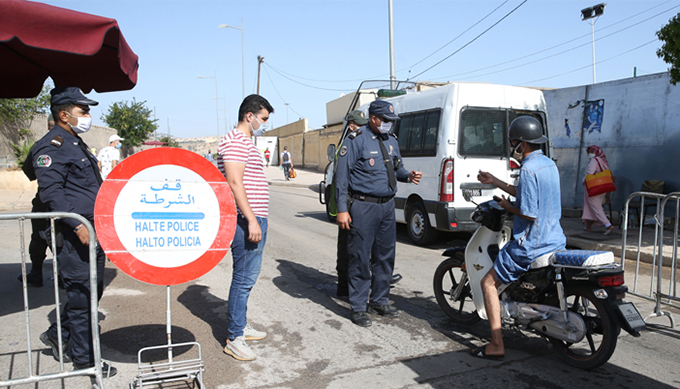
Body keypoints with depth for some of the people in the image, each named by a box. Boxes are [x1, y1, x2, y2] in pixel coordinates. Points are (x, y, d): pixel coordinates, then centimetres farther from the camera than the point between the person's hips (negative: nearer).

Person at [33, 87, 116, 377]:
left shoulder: (76, 144, 18)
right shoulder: (52, 146, -13)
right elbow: (51, 192, -22)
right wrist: (78, 226, -27)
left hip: (92, 233, 10)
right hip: (73, 236, -10)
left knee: (92, 290, 17)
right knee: (82, 294, -1)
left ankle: (57, 335, 35)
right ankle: (84, 358, 13)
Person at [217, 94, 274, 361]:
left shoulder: (247, 143, 21)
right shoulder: (235, 141, -12)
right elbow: (234, 182, -22)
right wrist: (251, 220, -25)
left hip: (255, 219, 11)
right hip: (246, 221, -11)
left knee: (248, 276, 17)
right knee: (244, 278, -5)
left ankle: (241, 325, 29)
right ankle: (234, 338, 4)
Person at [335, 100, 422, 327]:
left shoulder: (391, 141, 13)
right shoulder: (356, 140, -7)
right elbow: (342, 175, -9)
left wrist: (407, 175, -3)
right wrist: (342, 209, -14)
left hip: (387, 205, 7)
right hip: (363, 207, -7)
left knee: (385, 257, 13)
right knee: (360, 258, -1)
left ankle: (379, 302, 28)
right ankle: (358, 308, 11)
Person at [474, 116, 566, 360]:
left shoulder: (528, 169, -20)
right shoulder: (549, 164, 9)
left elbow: (529, 214, -23)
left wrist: (508, 207, -5)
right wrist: (494, 182, 26)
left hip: (531, 244, -9)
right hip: (555, 241, 9)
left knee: (489, 283, 0)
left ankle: (497, 346, -2)